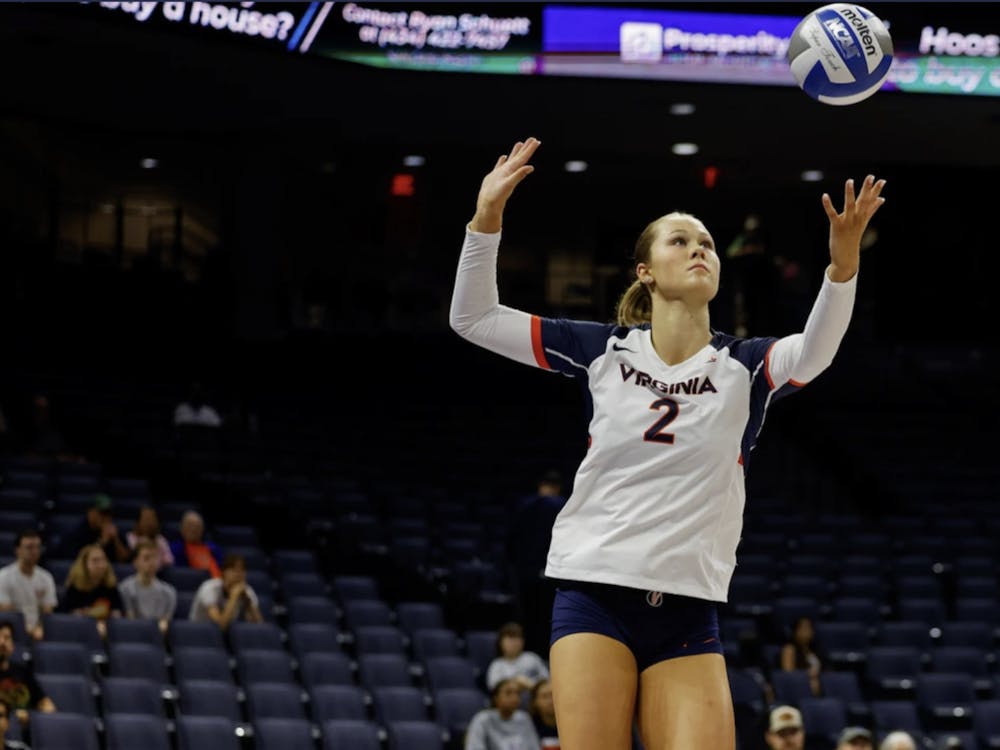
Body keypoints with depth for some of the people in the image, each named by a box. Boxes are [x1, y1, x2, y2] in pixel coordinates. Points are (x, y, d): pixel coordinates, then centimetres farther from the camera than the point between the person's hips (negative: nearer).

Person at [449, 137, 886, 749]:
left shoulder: (743, 366, 4)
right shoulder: (604, 349, 6)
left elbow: (813, 353, -18)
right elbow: (474, 318, 6)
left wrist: (843, 260, -37)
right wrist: (488, 214, -9)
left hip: (688, 612, 1)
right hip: (595, 594, 0)